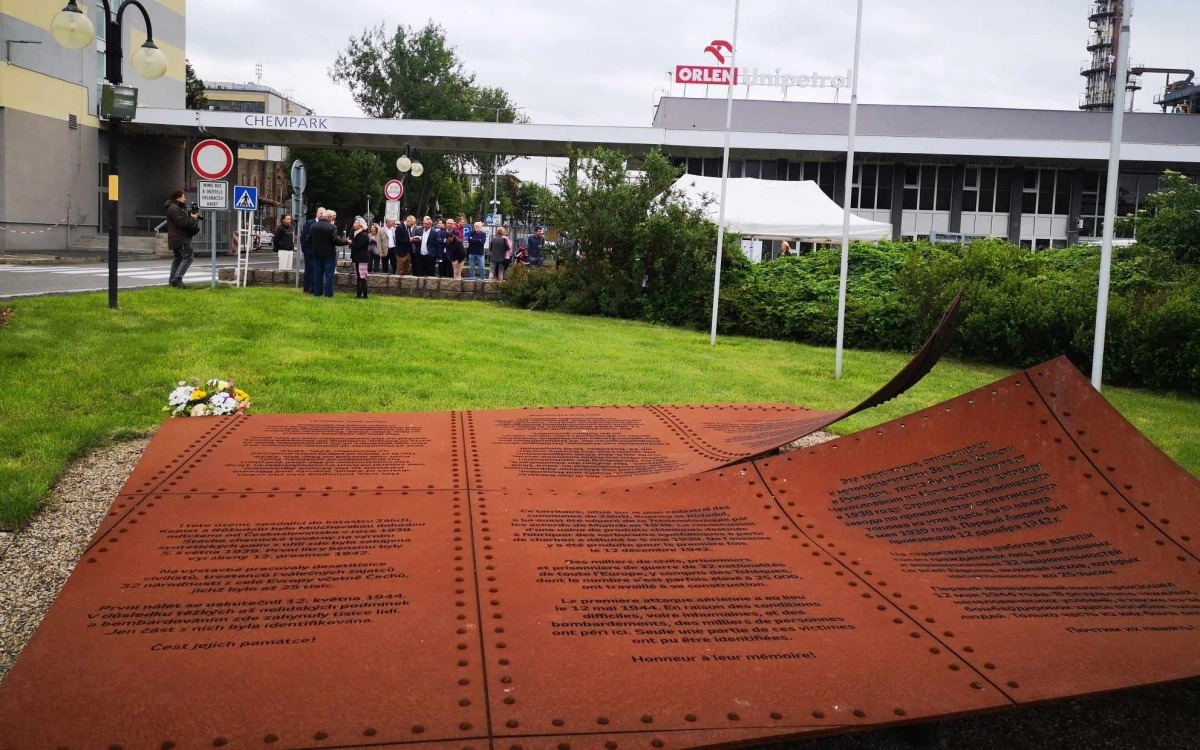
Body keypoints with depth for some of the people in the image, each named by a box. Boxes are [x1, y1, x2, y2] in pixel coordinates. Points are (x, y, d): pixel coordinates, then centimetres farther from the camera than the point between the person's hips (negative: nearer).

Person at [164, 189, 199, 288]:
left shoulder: (177, 208, 21)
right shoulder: (174, 208, -13)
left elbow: (184, 221, 24)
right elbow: (182, 222, -22)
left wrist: (192, 218, 7)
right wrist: (192, 218, -9)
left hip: (176, 239, 11)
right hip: (180, 239, -11)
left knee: (178, 259, 13)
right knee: (187, 258, -14)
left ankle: (173, 280, 13)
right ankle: (177, 278, -21)